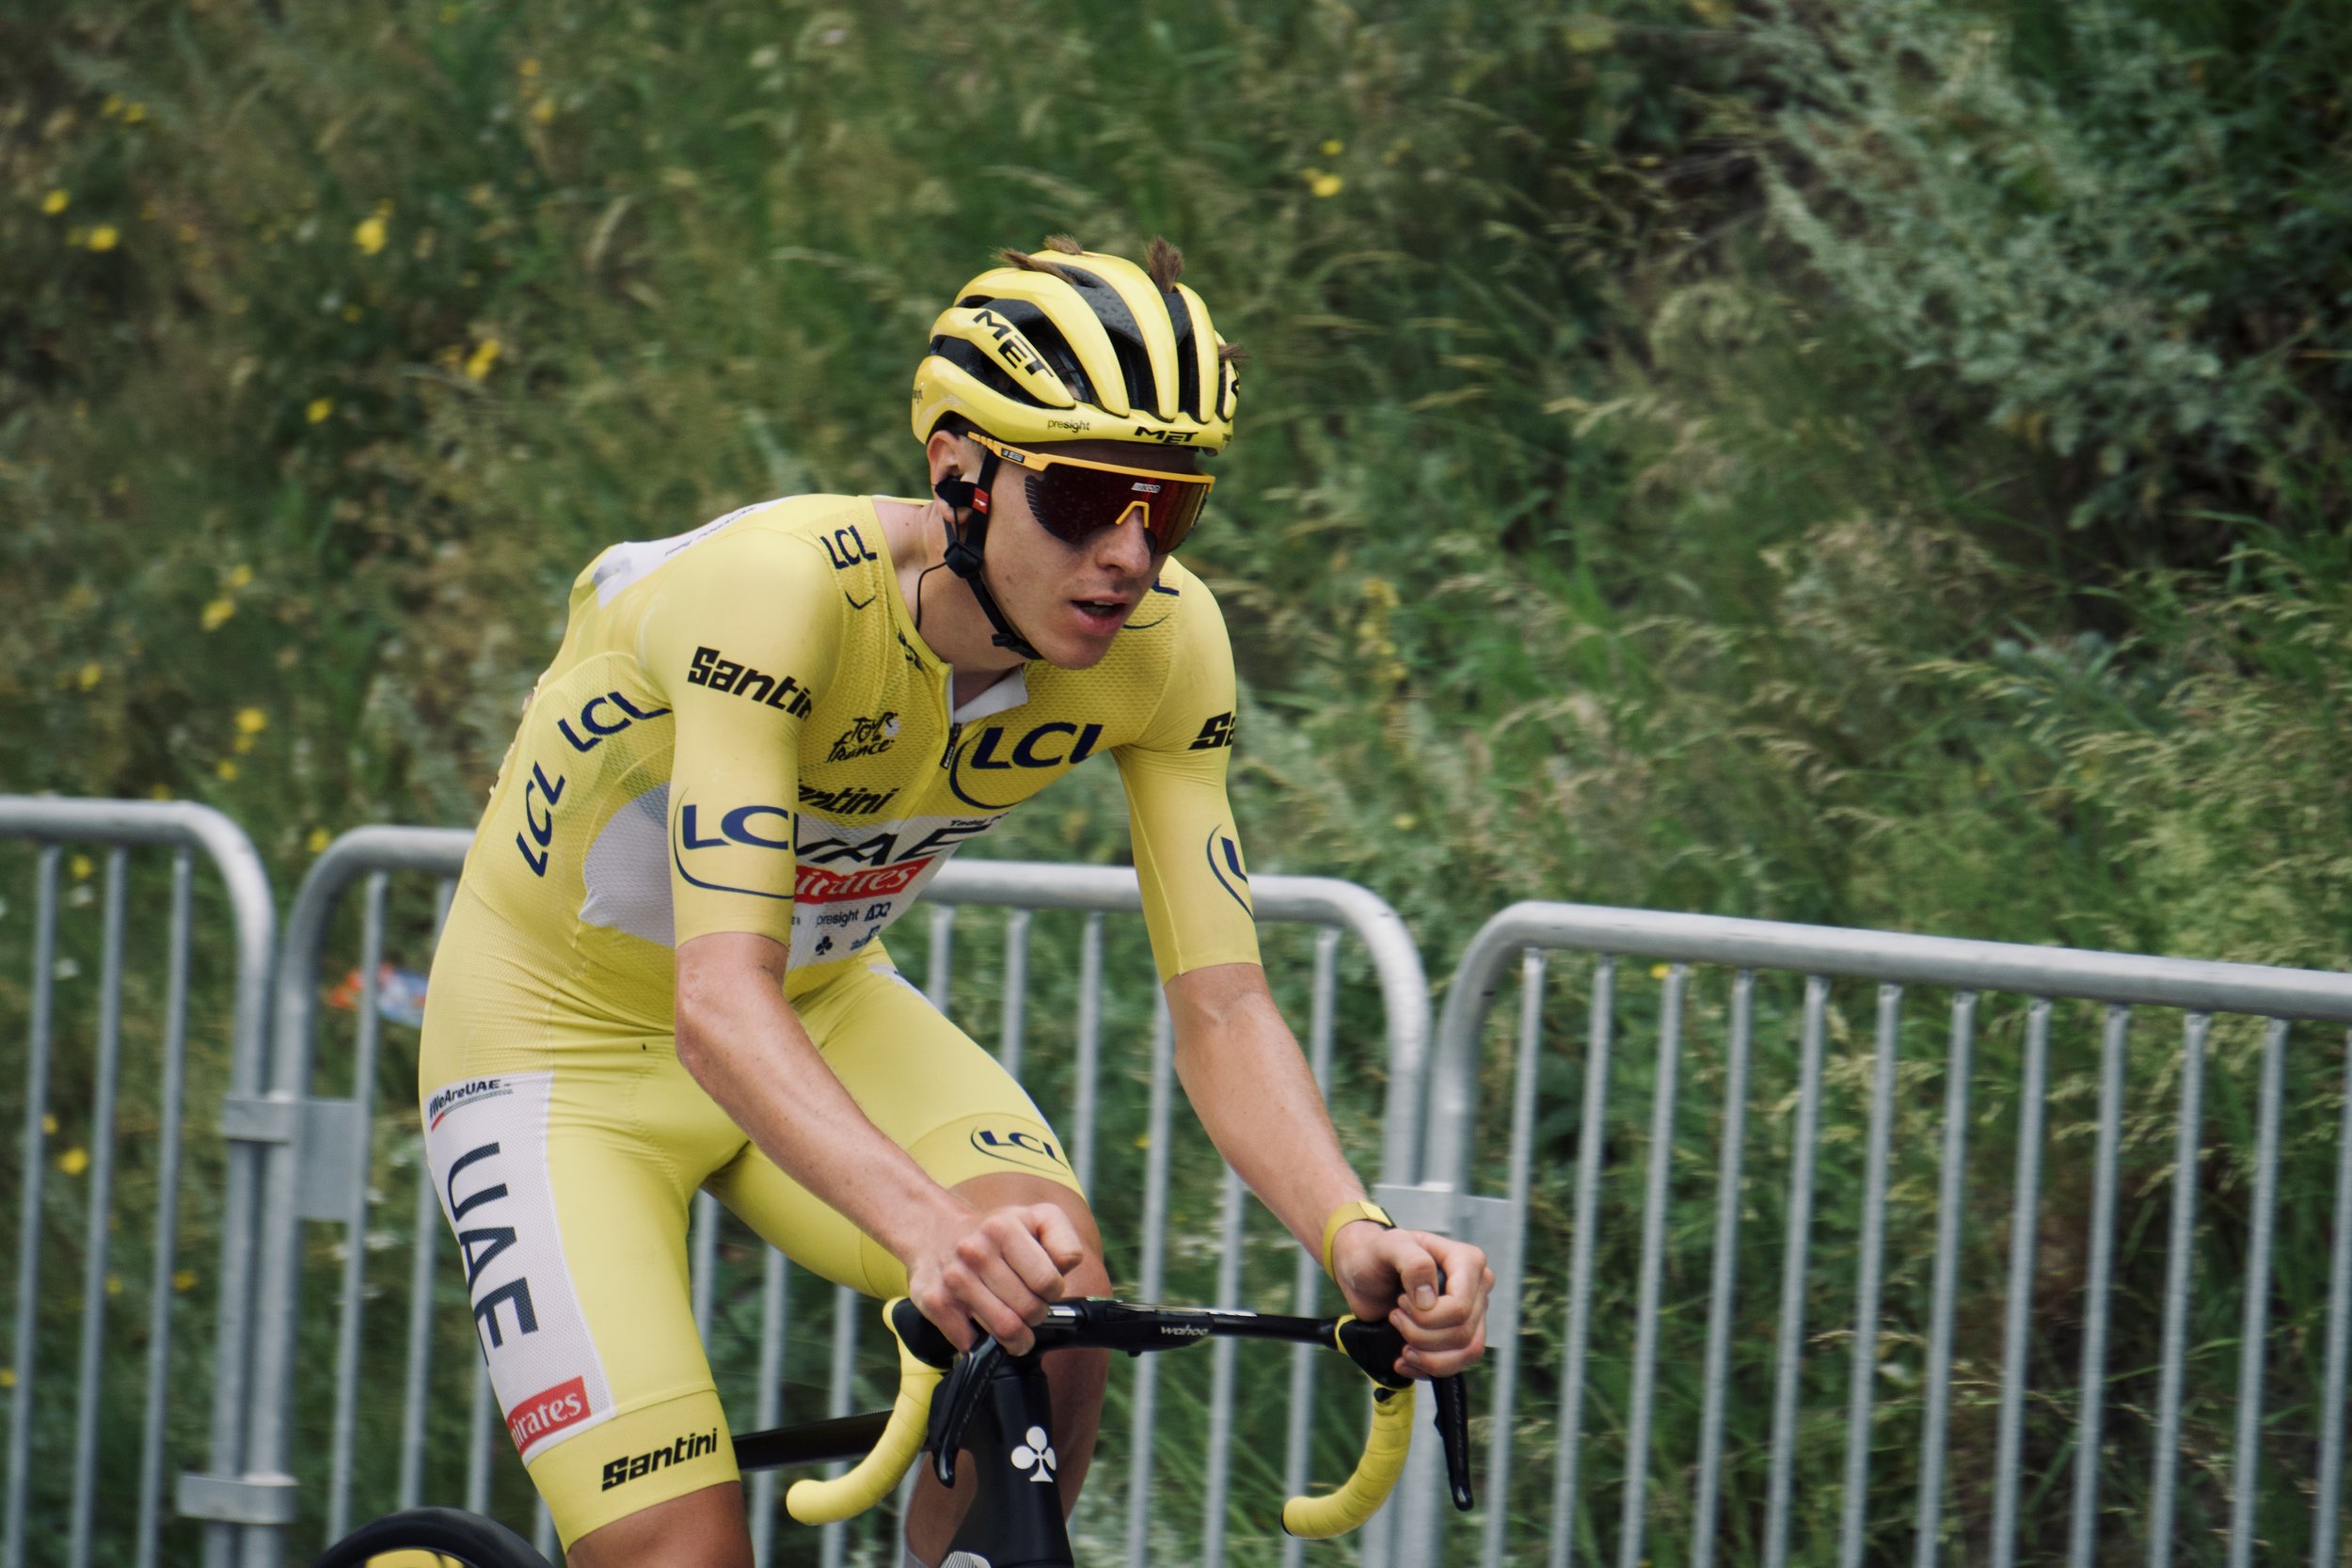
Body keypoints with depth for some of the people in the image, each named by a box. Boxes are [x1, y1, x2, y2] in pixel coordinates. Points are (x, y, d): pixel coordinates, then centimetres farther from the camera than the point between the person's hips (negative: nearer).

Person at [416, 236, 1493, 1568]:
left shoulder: (1161, 640, -19)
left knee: (1059, 1302, -26)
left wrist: (1356, 1237, -38)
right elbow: (719, 1005, -44)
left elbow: (1222, 1007, -18)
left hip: (828, 1003, 4)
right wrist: (937, 1229, -61)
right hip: (564, 1042, -4)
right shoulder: (779, 594, -35)